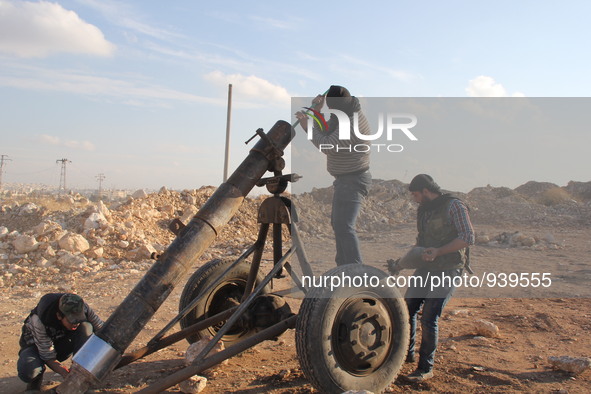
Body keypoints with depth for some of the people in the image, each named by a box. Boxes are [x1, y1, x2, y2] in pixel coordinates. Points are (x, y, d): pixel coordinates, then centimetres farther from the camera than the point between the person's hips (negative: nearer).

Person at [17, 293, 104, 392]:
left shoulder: (82, 309, -28)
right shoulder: (39, 321, -36)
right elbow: (49, 358, -29)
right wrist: (68, 376, -43)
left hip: (62, 344, 3)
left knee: (86, 327, -30)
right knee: (28, 371, -38)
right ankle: (36, 377, 2)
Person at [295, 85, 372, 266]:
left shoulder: (352, 124, -25)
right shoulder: (345, 115, 7)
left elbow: (327, 146, -28)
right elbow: (325, 132, 10)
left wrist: (307, 126, -17)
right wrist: (316, 113, -3)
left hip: (353, 181, -11)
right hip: (346, 179, 11)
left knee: (344, 225, -19)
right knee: (337, 222, 21)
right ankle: (343, 264, 34)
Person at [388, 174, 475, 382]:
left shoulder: (454, 206, -10)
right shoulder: (423, 210, 14)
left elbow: (468, 237, -17)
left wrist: (438, 251, -26)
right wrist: (402, 263, 16)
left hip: (447, 270, -7)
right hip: (425, 268, 7)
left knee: (429, 318, -11)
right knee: (407, 309, 4)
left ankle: (426, 368, 3)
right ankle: (407, 353, 25)